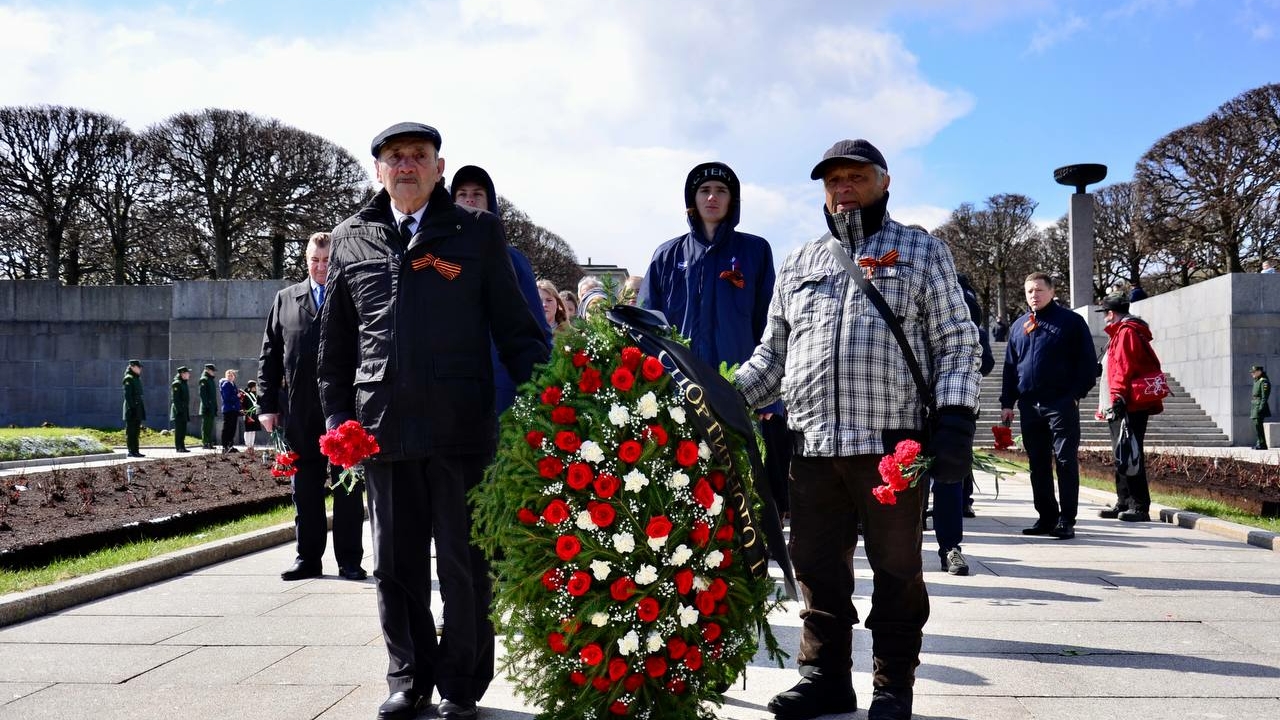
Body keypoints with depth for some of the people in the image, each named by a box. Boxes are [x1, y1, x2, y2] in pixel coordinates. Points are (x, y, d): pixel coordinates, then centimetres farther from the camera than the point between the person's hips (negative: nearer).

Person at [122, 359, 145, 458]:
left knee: (136, 431, 11)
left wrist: (142, 409, 17)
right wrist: (132, 407, -22)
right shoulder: (128, 379, -10)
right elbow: (127, 395, -17)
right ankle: (131, 451, -3)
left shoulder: (137, 378, 17)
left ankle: (135, 451, 16)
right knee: (131, 431, -5)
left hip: (138, 407, 9)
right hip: (132, 408, -9)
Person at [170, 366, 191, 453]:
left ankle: (182, 447, 15)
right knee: (179, 429, -5)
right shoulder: (176, 384, -12)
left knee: (183, 429, 11)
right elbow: (175, 399, -17)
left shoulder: (185, 383, 16)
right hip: (179, 410, -9)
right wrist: (179, 410, -21)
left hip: (184, 410, 9)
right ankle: (178, 447, -2)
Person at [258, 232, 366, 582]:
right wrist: (267, 405, 4)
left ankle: (349, 560, 11)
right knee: (305, 490, 9)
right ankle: (308, 559, 18)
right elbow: (269, 356, 11)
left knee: (348, 489, 4)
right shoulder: (285, 299, 12)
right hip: (300, 412, 3)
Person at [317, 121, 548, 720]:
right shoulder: (351, 240, 12)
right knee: (396, 564, 11)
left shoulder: (476, 231, 4)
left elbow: (514, 326, 3)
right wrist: (337, 414, 8)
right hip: (382, 426, 3)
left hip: (461, 425, -3)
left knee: (463, 562, 4)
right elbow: (335, 342, 16)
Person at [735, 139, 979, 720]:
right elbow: (772, 353, 20)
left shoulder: (922, 253, 9)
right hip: (812, 444, 4)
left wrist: (955, 420, -10)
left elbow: (956, 344, 4)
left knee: (896, 569, 5)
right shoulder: (797, 264, 19)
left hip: (893, 442, -3)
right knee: (817, 567, 8)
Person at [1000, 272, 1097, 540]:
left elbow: (1088, 362, -1)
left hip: (1061, 404, -5)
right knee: (1038, 464, 9)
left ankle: (1066, 521, -3)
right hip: (1029, 405, 5)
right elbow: (1010, 366, 18)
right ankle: (1046, 517, 16)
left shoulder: (1071, 322, 2)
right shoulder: (1018, 326, 16)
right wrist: (1007, 402, 12)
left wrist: (1077, 393, -9)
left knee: (1066, 462, -6)